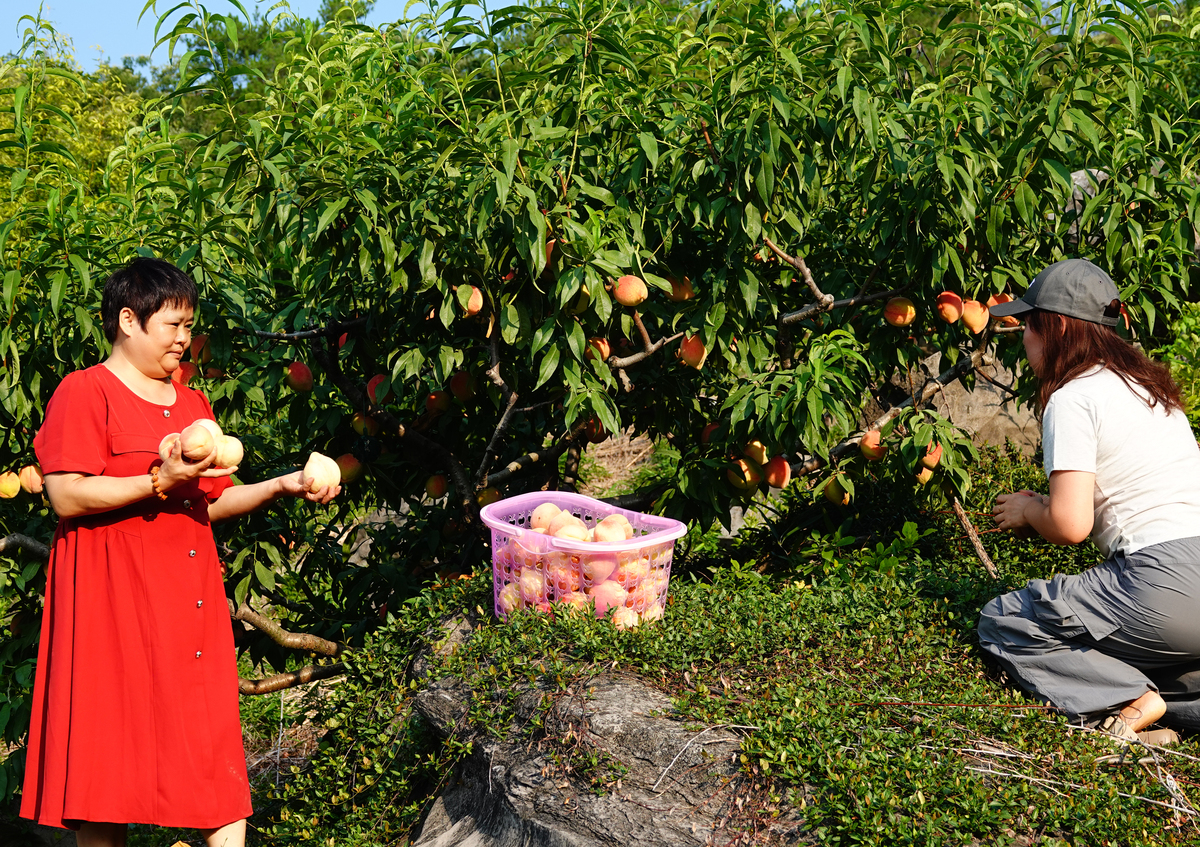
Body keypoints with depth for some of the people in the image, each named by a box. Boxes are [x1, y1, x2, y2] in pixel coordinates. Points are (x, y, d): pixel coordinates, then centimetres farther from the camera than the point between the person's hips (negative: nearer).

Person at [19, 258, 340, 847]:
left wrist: (279, 487, 7)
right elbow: (67, 496, -14)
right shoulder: (84, 393, -4)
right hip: (113, 599, -6)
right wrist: (159, 482, -21)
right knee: (111, 744, -3)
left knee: (210, 741, 2)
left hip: (189, 597, 7)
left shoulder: (192, 404, 19)